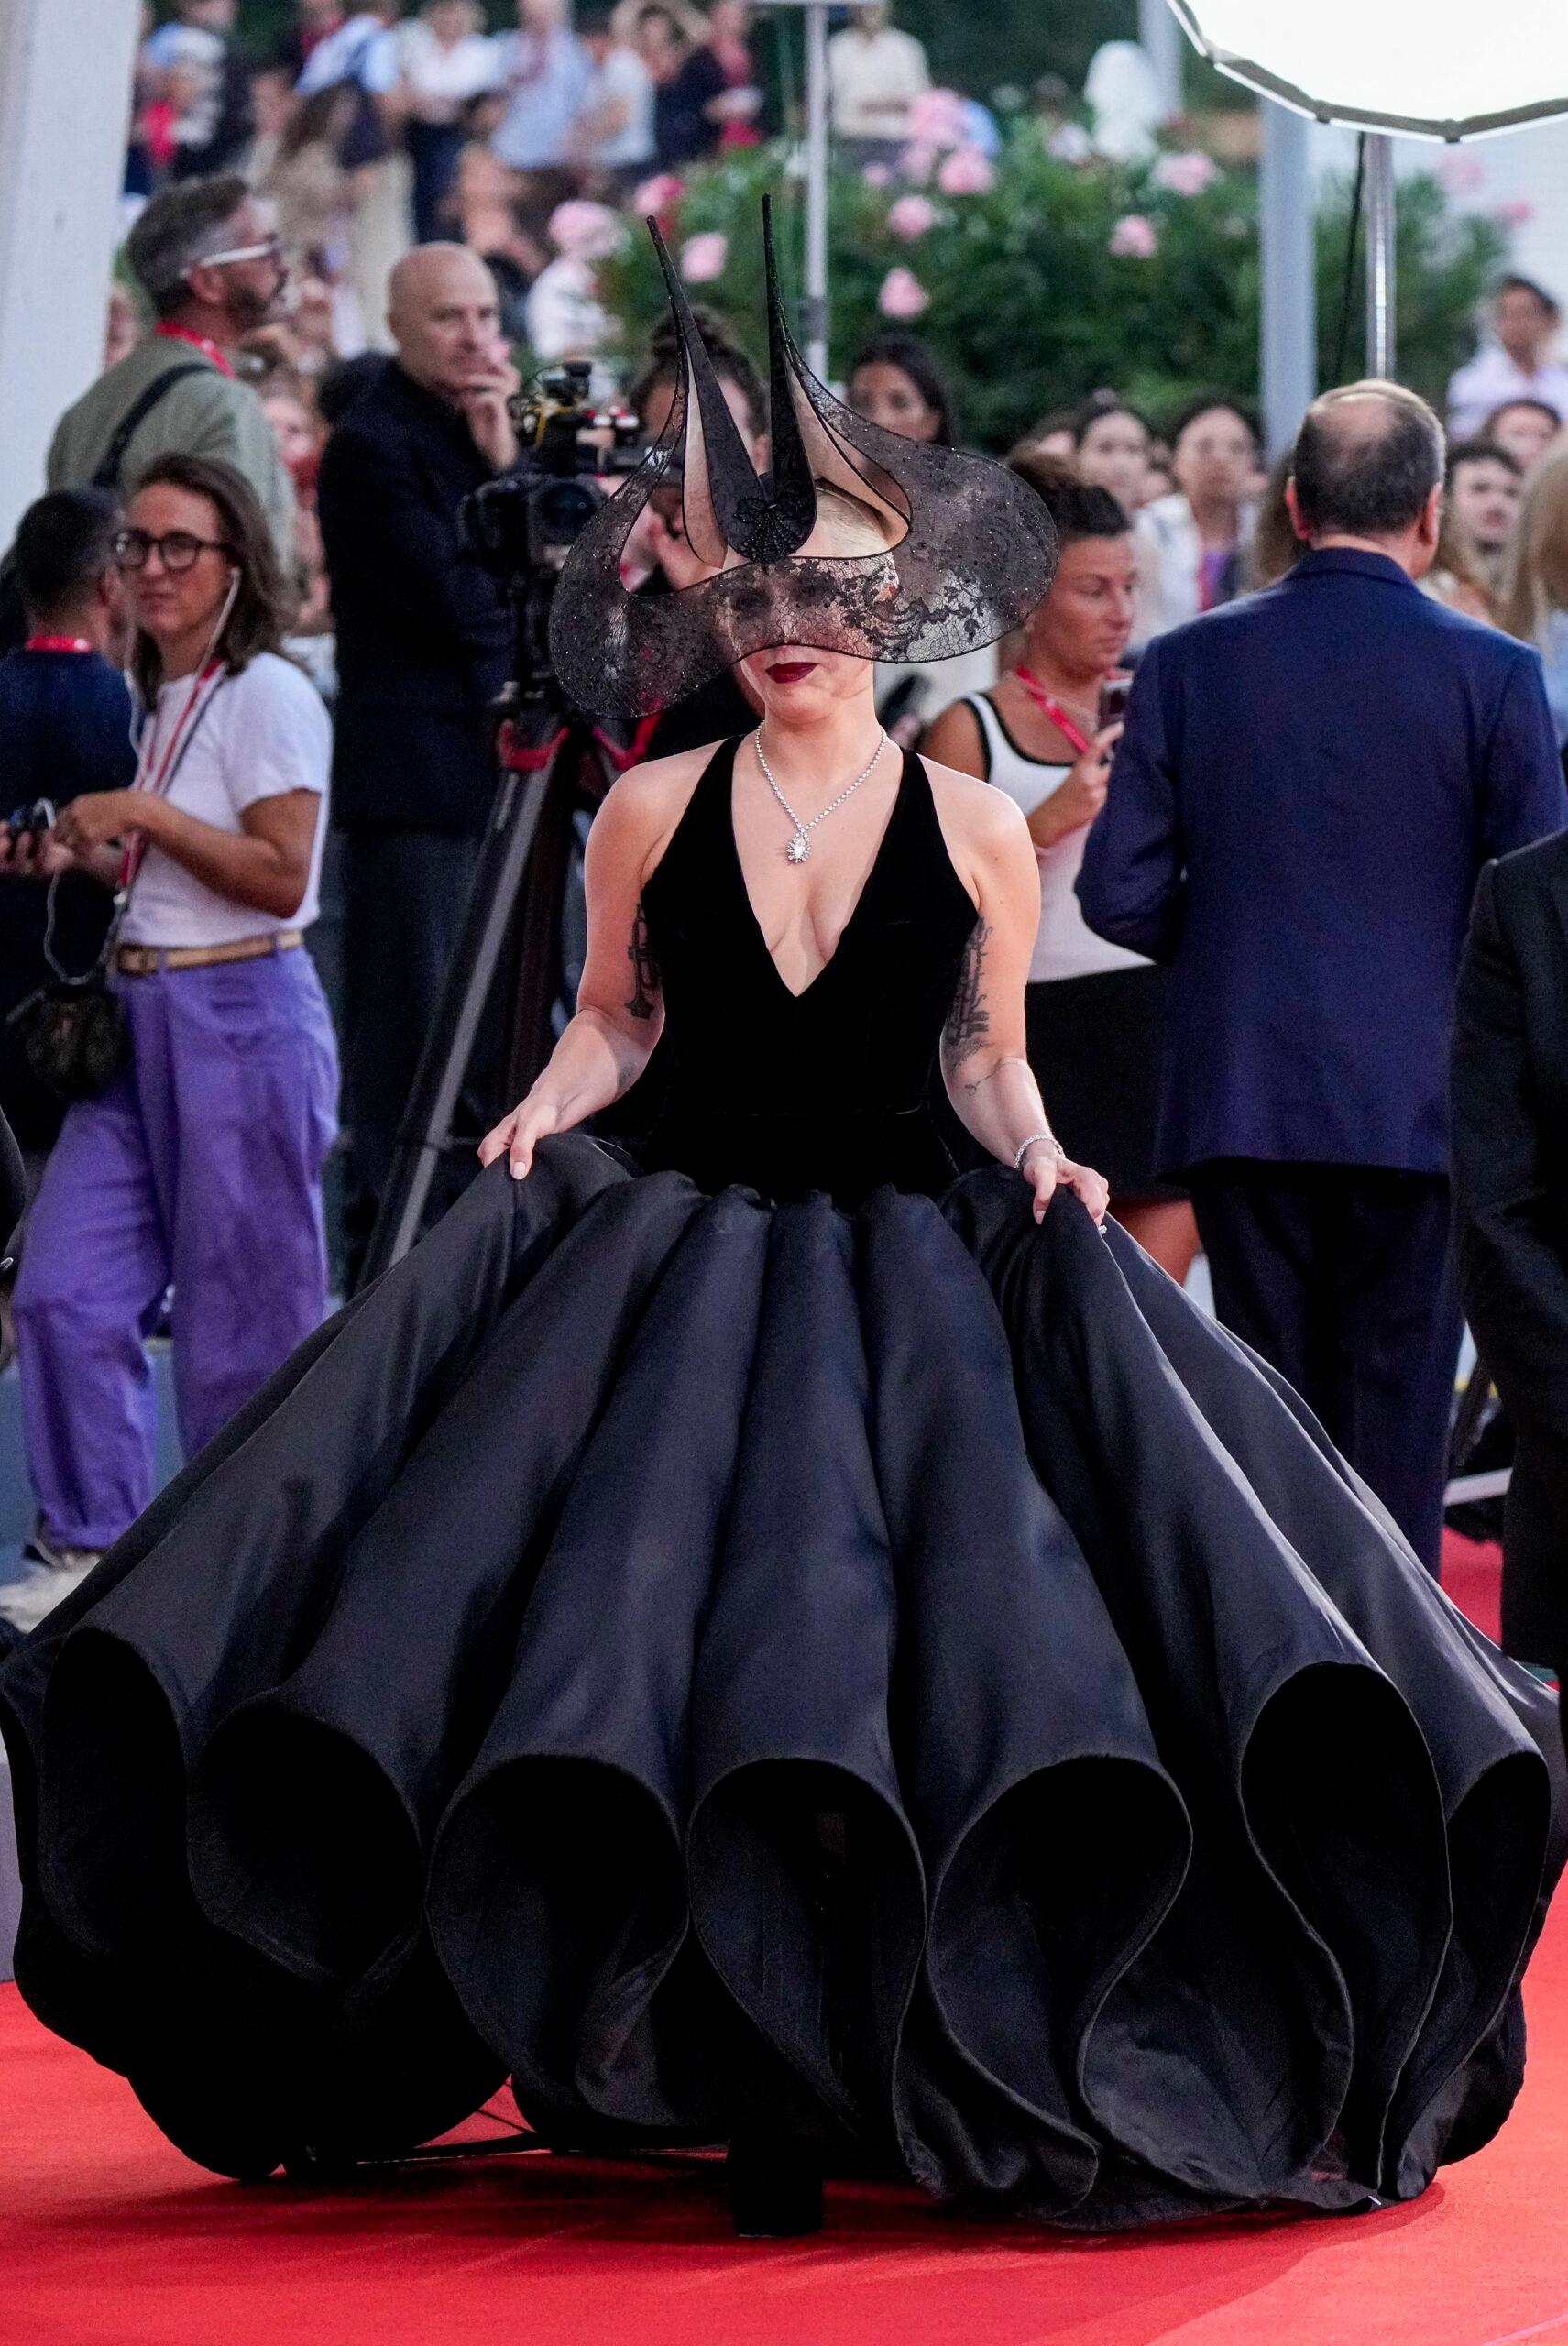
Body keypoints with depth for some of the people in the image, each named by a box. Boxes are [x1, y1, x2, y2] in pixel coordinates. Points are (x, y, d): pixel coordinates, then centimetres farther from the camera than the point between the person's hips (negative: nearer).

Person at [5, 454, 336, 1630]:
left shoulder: (268, 695, -11)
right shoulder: (161, 697, 14)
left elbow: (278, 876, -17)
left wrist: (143, 815, -16)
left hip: (240, 1017, -8)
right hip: (139, 1011, 8)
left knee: (245, 1312, 2)